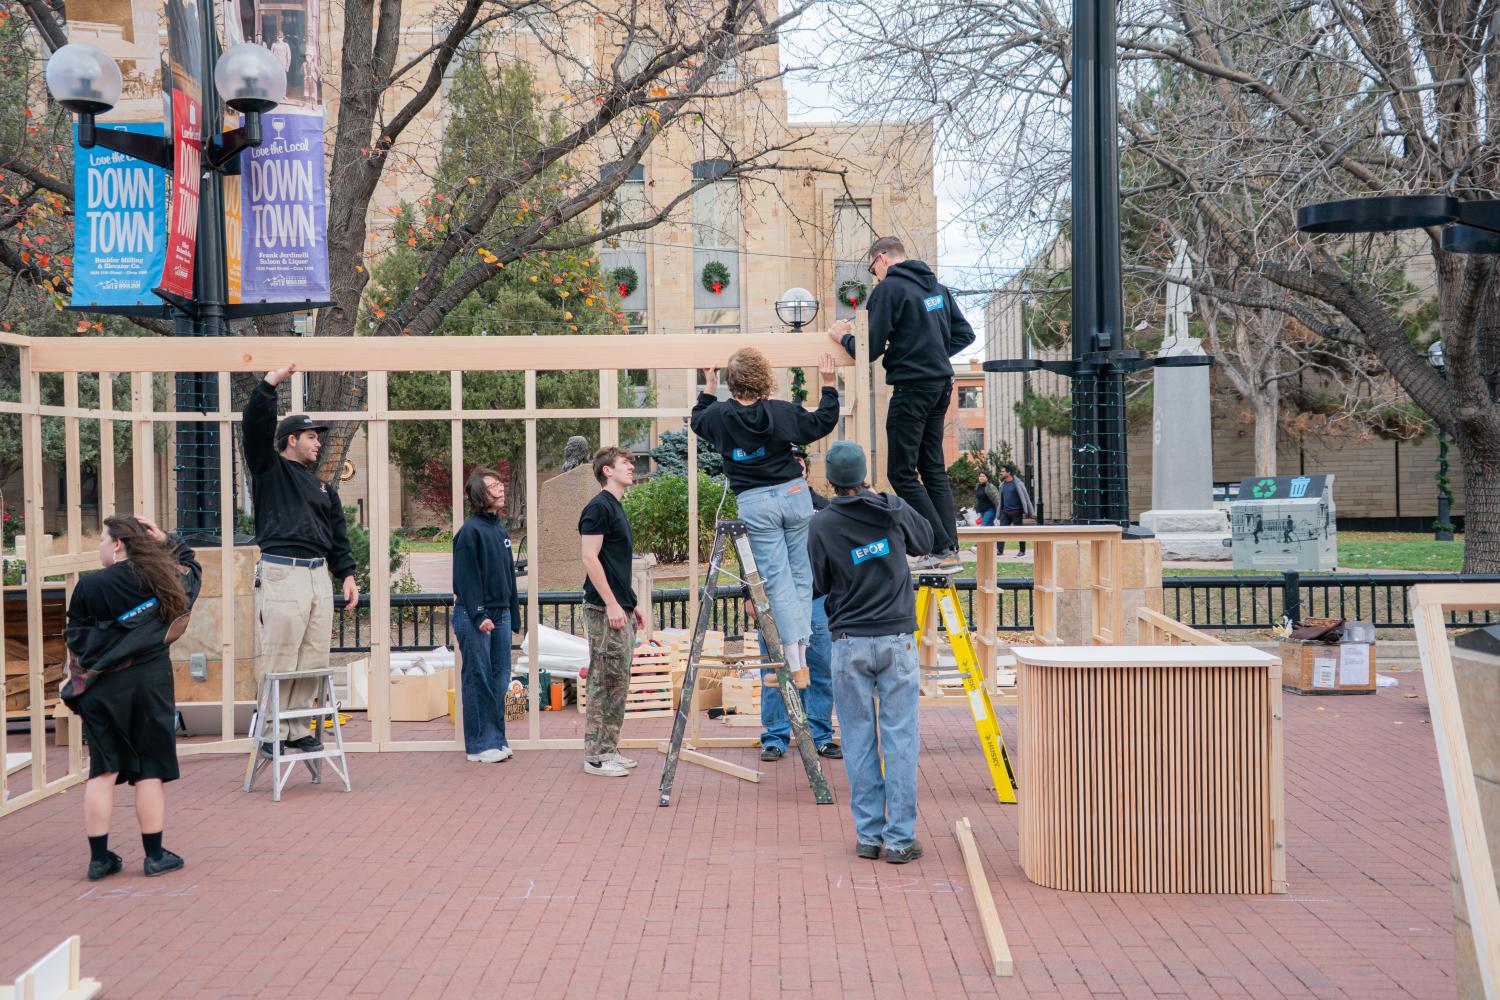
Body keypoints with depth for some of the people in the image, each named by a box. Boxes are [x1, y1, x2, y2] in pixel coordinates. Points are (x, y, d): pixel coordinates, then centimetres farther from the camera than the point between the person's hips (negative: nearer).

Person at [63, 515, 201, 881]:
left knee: (103, 771, 6)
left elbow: (75, 644, 0)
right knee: (150, 769, 6)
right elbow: (190, 566, 24)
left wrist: (79, 686, 12)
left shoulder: (89, 587, -6)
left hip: (101, 688, -1)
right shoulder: (164, 579, 1)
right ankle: (155, 855, 10)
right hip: (148, 683, 1)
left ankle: (99, 857, 10)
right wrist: (164, 539, 14)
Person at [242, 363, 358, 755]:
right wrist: (270, 383, -16)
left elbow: (338, 535, 22)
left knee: (313, 660, 5)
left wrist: (347, 574, 13)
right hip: (281, 573, -6)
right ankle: (272, 732, -1)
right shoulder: (269, 469, 6)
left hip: (319, 577, 7)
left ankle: (298, 729, 12)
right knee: (279, 658, -6)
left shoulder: (322, 487, 23)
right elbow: (256, 425, -9)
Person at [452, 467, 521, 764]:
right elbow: (466, 578, -14)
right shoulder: (470, 530, -10)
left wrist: (513, 615, 18)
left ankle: (496, 739, 18)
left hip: (501, 614, 8)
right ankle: (479, 745, 3)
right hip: (474, 616, -8)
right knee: (478, 680, -3)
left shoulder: (501, 530, 15)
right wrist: (479, 616, -19)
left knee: (500, 679, 10)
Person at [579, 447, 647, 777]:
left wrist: (631, 604, 22)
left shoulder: (617, 508, 18)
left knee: (619, 681, 11)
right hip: (604, 610, -10)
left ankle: (609, 749, 17)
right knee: (604, 681, -7)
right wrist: (611, 604, -20)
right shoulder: (599, 507, -11)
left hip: (620, 609, 10)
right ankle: (595, 755, -2)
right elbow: (590, 558, -17)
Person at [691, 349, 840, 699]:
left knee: (777, 581, 0)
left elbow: (697, 421, 20)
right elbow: (823, 422, 9)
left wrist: (708, 388, 31)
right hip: (794, 495, 1)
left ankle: (794, 659, -4)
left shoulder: (719, 416, -4)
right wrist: (830, 386, 19)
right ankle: (802, 651, 9)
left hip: (754, 505, 0)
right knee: (801, 576, 9)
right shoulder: (781, 411, -5)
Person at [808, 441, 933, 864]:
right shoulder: (893, 510, -1)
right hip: (897, 640, 0)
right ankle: (901, 839, 2)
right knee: (900, 739, 2)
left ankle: (868, 835, 10)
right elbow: (926, 541, 19)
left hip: (850, 645, 0)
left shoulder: (823, 525, -6)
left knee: (859, 741, 7)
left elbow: (819, 586, 0)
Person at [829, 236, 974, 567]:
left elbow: (870, 350, -11)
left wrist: (843, 337, 7)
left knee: (901, 473, -3)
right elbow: (965, 334, 18)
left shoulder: (889, 288, -10)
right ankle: (951, 547, 12)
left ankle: (940, 548, -6)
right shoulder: (937, 287, 15)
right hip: (941, 384, 8)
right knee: (933, 468, 14)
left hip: (912, 387, -8)